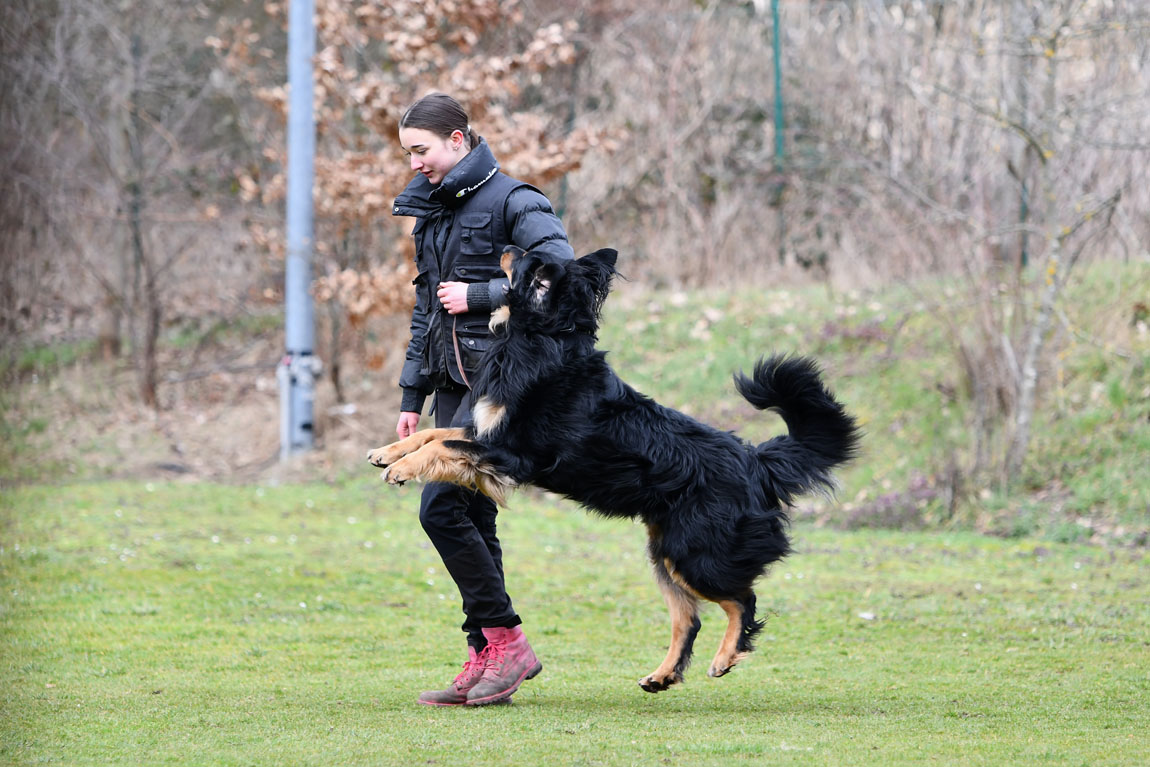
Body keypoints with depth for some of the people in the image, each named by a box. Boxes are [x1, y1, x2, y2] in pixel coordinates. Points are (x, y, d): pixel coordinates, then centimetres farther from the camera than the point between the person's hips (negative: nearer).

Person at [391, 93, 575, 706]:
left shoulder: (509, 200, -9)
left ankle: (506, 639, -8)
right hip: (454, 379, 8)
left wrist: (478, 295, -18)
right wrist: (412, 397, 19)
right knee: (469, 516, 6)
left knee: (441, 507, -16)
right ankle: (485, 660, 8)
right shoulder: (432, 208, 17)